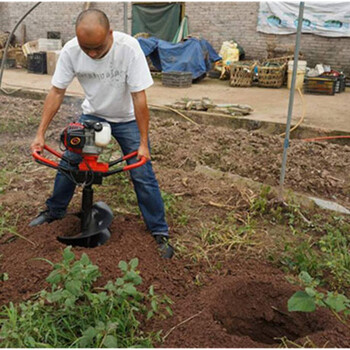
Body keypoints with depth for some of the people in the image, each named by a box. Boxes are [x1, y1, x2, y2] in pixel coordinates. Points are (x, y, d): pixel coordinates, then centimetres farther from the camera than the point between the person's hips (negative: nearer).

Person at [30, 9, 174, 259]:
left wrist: (143, 143, -25)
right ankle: (55, 211, 31)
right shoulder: (70, 50, -22)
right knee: (67, 162, 4)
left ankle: (160, 232, 7)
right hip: (92, 115, 3)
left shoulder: (129, 47, -32)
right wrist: (41, 133, -14)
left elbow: (139, 97, -28)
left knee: (143, 174, -8)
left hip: (127, 118, -3)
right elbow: (57, 92, -12)